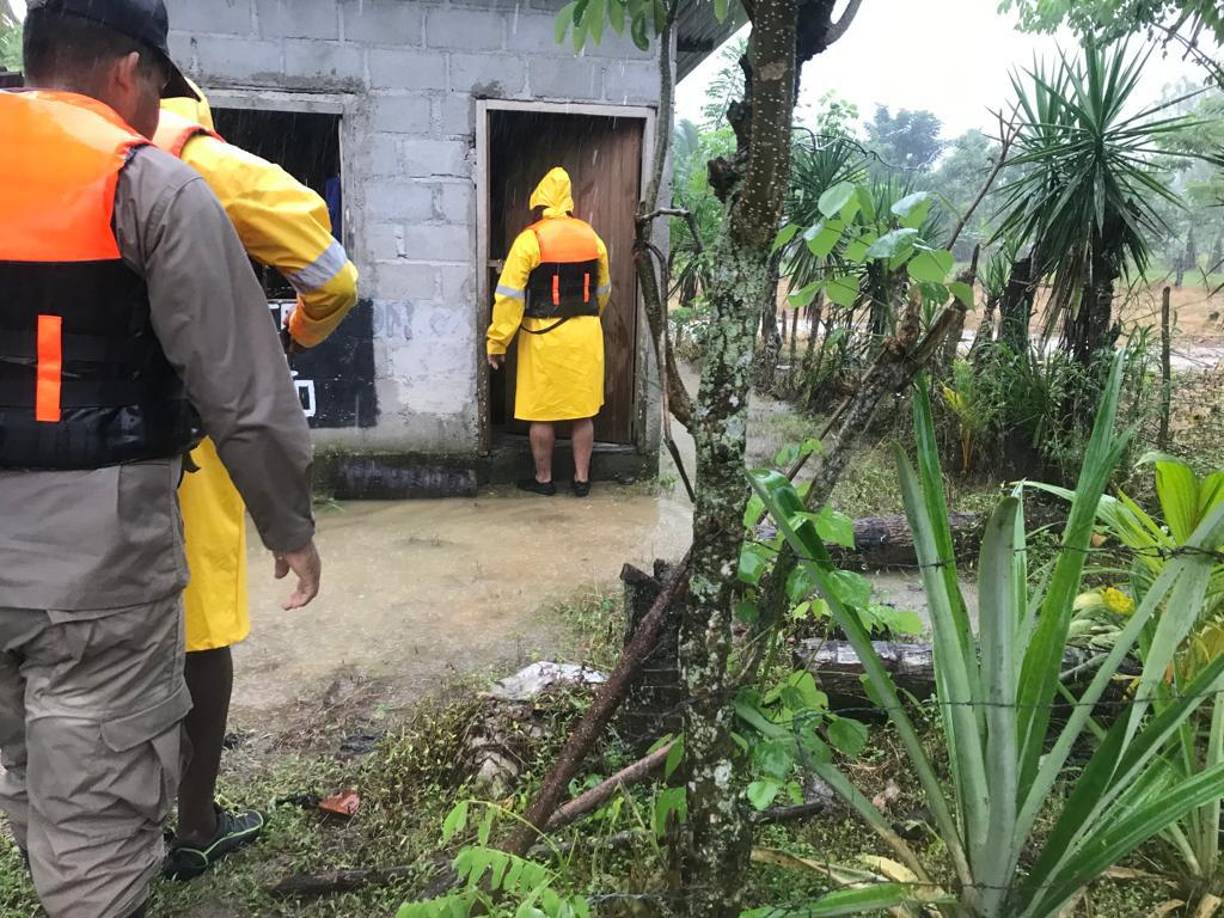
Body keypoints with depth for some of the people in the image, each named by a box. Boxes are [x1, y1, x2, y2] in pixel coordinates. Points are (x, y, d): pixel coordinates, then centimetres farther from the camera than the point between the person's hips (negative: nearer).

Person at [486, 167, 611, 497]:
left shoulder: (530, 239, -9)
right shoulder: (591, 237, 6)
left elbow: (510, 296, -12)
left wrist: (497, 341, -7)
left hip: (544, 336, -4)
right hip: (585, 335, 4)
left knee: (542, 412, 7)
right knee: (582, 411, 11)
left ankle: (543, 479, 17)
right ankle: (582, 479, 19)